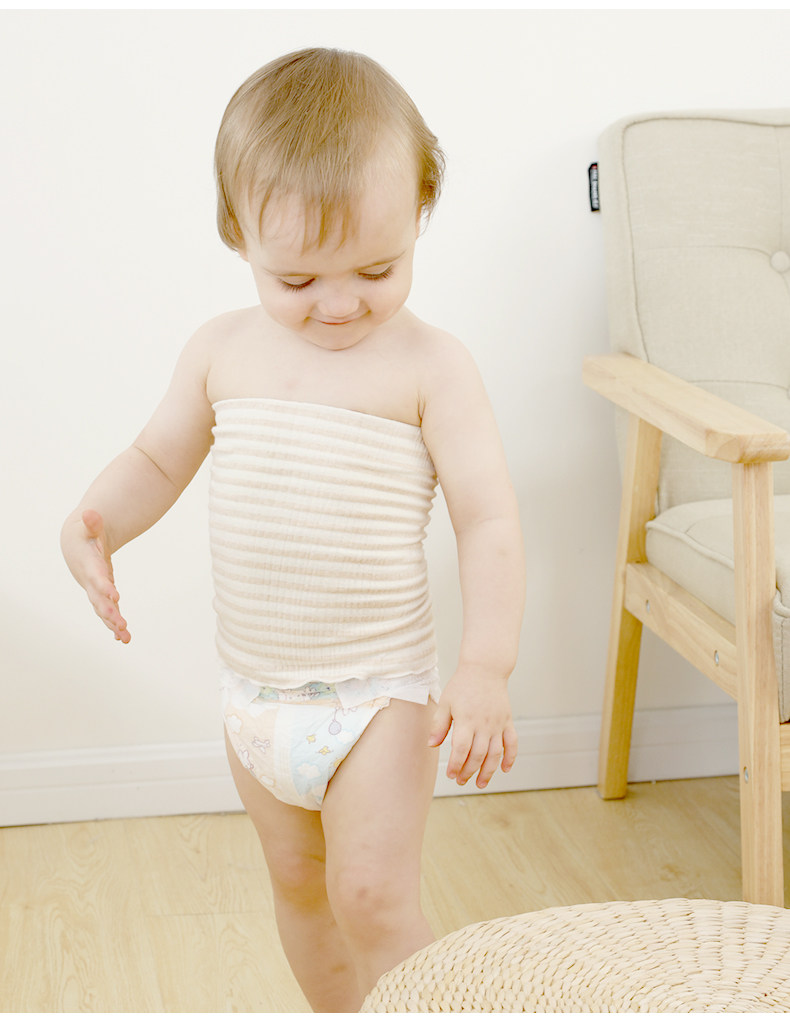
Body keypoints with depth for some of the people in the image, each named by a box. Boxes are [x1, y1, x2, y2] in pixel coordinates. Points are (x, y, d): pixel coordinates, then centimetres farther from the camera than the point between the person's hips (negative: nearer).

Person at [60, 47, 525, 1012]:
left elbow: (487, 518, -14)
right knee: (298, 885, 20)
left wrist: (485, 669, -23)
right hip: (254, 695, 5)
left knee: (372, 897, -10)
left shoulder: (430, 366, -14)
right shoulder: (222, 351, -1)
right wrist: (94, 523, -10)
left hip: (379, 689, -5)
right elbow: (158, 458, 11)